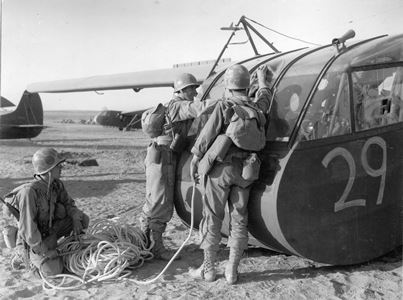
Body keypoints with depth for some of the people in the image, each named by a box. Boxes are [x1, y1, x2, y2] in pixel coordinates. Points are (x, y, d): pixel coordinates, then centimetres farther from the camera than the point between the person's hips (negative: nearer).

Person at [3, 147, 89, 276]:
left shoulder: (56, 184, -11)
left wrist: (76, 219, -16)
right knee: (53, 270, -21)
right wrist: (44, 251, -25)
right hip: (33, 241, -6)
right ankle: (31, 256, 7)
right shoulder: (29, 191, -35)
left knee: (84, 219, -5)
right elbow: (27, 228, -32)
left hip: (49, 230, 6)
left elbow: (68, 203, 5)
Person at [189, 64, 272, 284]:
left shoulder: (223, 107, -10)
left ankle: (208, 268, 12)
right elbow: (265, 96, 30)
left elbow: (207, 135, -12)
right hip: (244, 170, 5)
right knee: (239, 219, 9)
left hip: (221, 167, -5)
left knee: (212, 217, 5)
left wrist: (195, 159, -3)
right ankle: (232, 270, 13)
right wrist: (262, 78, 48)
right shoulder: (256, 108, 7)